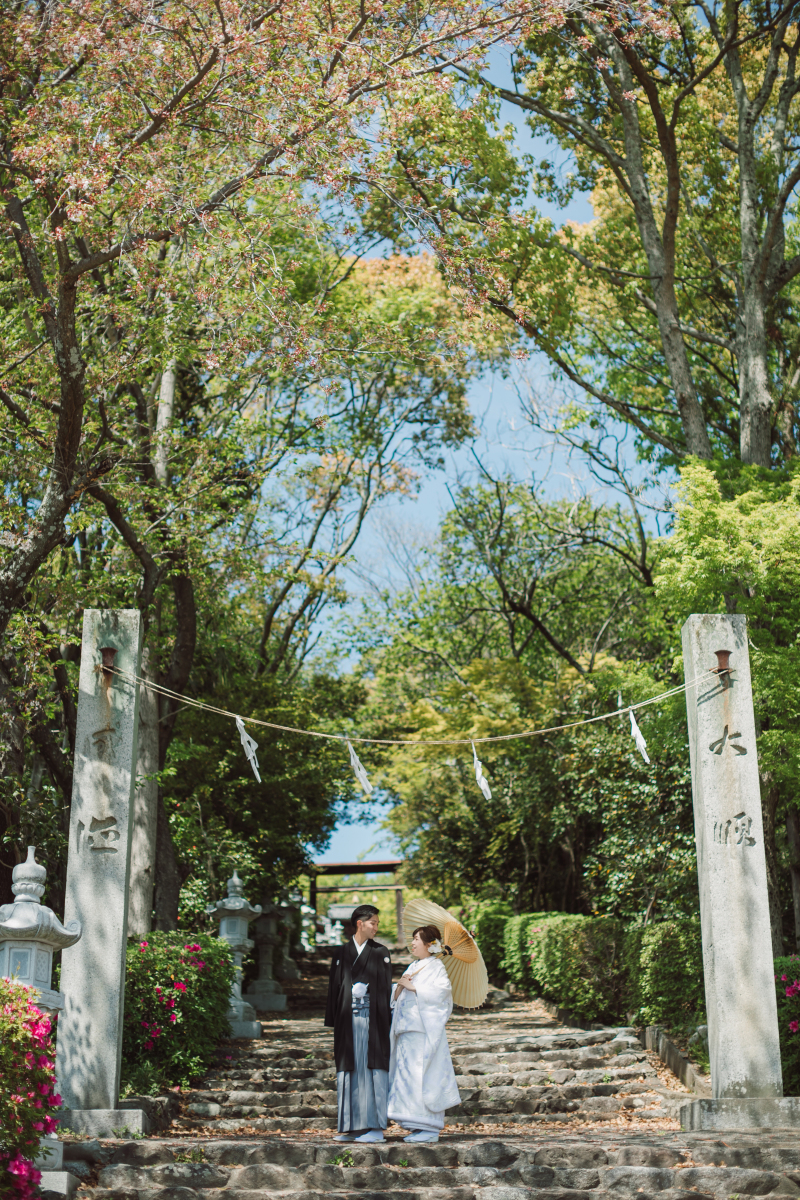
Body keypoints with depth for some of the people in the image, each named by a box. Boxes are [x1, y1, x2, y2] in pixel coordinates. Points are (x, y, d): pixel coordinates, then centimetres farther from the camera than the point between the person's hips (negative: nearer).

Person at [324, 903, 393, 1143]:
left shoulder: (380, 953, 6)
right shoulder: (342, 954, 11)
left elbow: (386, 987, 1)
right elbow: (334, 988, 10)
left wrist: (386, 1022, -8)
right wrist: (334, 1023, 4)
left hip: (371, 1017, -2)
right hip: (348, 1018, 2)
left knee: (372, 1069, -4)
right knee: (348, 1071, 3)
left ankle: (375, 1127, 0)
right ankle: (352, 1126, 11)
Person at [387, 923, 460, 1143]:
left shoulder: (436, 966, -3)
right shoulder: (413, 967, 20)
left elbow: (442, 989, -20)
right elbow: (396, 999, 18)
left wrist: (413, 986, -16)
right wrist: (400, 987, -4)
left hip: (425, 1030, -8)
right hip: (407, 1031, 8)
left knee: (425, 1077, -8)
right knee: (408, 1076, 6)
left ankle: (430, 1129, -4)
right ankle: (418, 1126, 12)